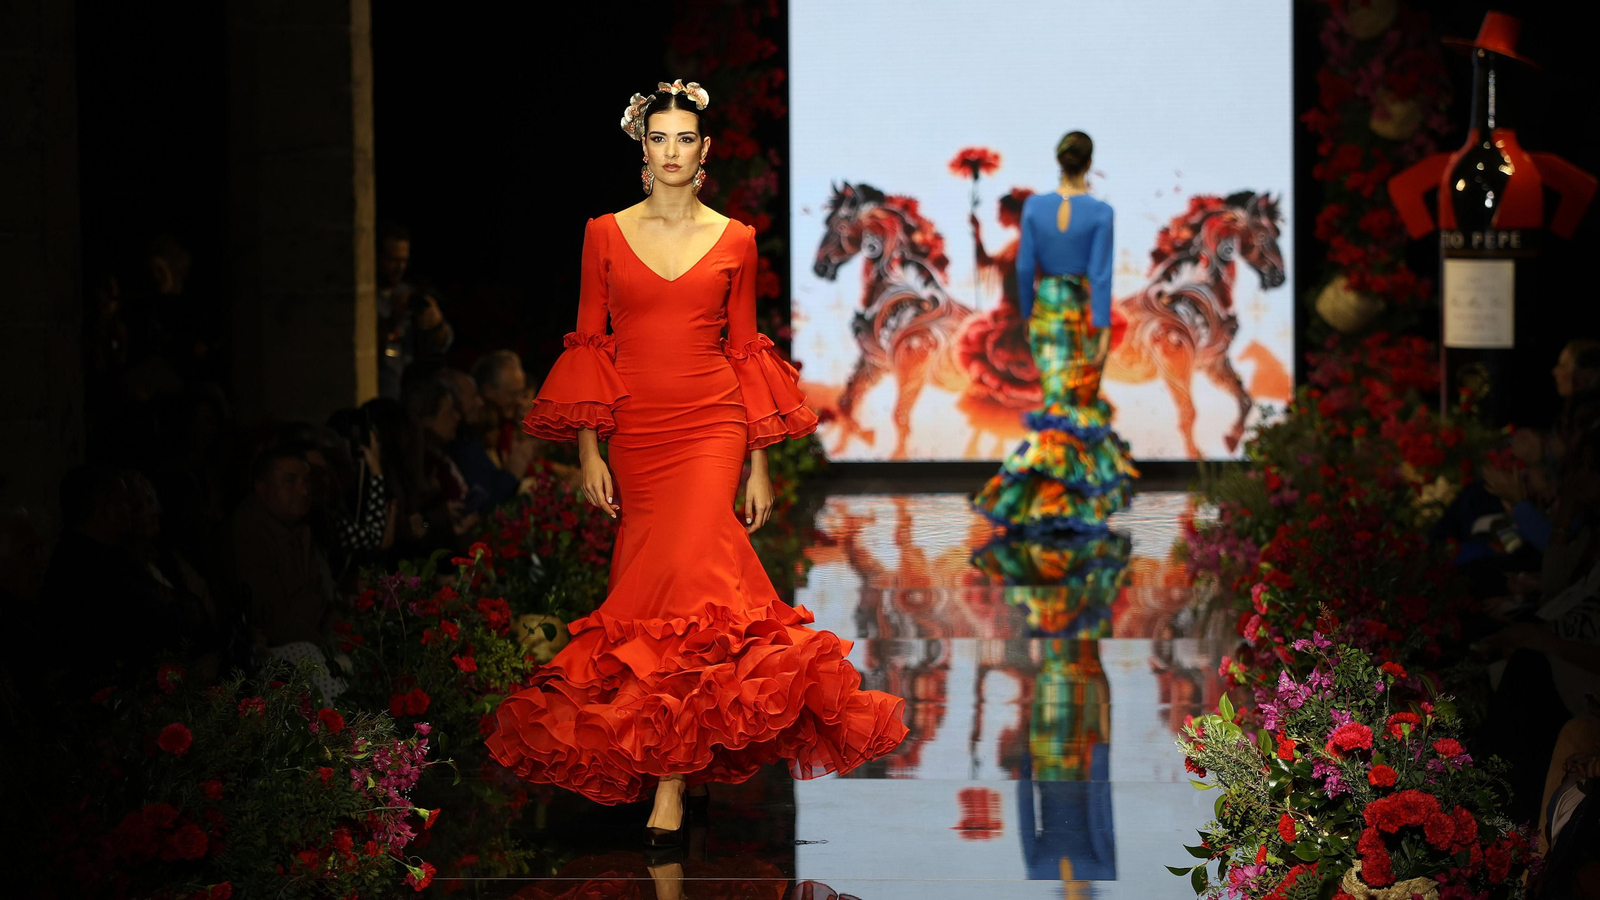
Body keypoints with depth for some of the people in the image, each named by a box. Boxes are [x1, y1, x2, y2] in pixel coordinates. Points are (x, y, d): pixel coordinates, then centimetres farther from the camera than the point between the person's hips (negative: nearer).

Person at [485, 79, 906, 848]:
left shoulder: (734, 241, 5)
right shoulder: (606, 235, 5)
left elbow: (743, 350, 7)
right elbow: (590, 344, 6)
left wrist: (760, 464, 5)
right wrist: (588, 452, -1)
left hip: (711, 428, -2)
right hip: (634, 433, 2)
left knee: (688, 575, -16)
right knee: (647, 579, 5)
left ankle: (670, 783, -19)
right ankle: (689, 756, 21)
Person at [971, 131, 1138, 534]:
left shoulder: (1035, 206, -6)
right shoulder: (1100, 212, -14)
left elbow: (1024, 265, -3)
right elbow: (1100, 272, -16)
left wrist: (1027, 314, 11)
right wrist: (1104, 331, -14)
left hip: (1047, 309, 2)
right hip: (1086, 313, -2)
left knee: (1059, 398, 10)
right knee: (1082, 398, 8)